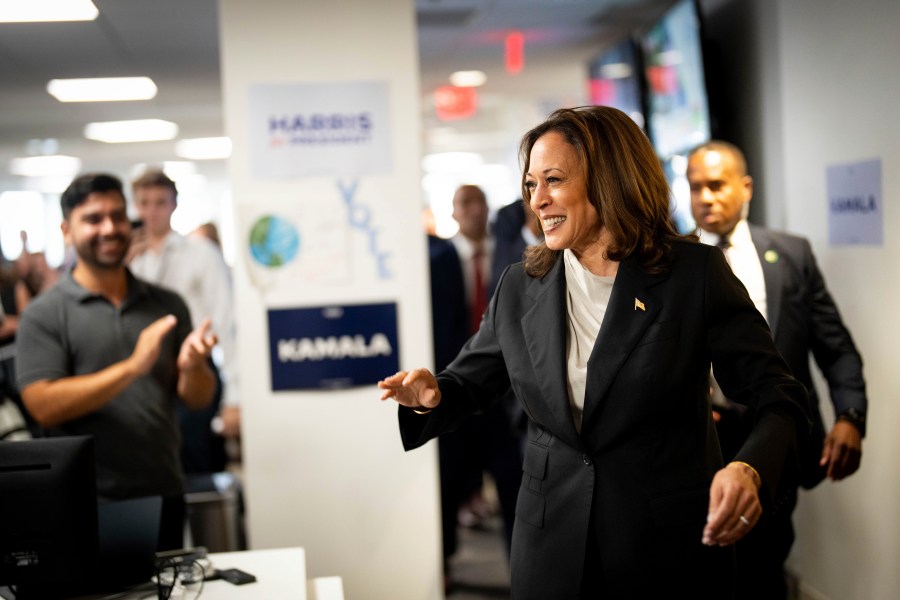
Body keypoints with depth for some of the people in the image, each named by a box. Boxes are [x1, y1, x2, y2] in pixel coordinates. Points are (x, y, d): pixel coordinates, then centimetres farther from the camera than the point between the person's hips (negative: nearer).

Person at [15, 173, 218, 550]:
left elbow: (199, 399, 8)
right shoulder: (44, 315, -3)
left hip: (164, 495, 4)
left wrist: (192, 367, -15)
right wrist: (132, 366, -22)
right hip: (87, 506, -3)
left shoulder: (167, 305, 7)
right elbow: (43, 406, -15)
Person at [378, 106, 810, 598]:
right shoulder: (519, 288, 3)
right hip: (552, 550, 3)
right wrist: (433, 395, -11)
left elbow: (779, 397, -9)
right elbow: (470, 380, 13)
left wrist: (749, 470, -29)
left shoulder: (696, 275, -8)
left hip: (673, 549, -3)